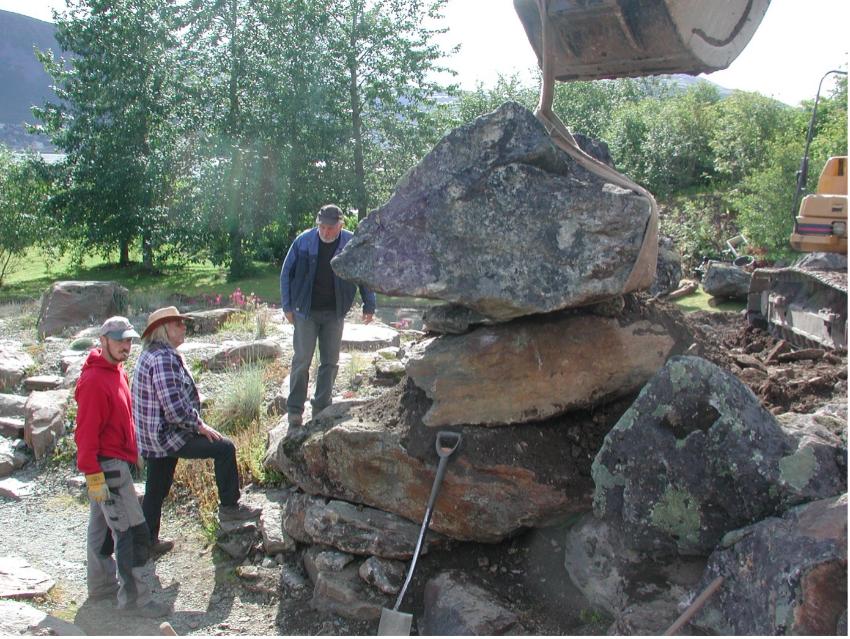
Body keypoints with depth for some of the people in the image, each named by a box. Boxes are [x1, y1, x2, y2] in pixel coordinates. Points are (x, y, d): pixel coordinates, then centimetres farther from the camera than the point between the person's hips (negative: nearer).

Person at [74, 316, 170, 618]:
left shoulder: (116, 372, 11)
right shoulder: (94, 380, -20)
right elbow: (86, 432, -22)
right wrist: (93, 475, -22)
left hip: (117, 462, 10)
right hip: (108, 466, -10)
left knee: (102, 526, 18)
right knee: (132, 531, -7)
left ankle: (101, 585, 30)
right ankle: (134, 597, 0)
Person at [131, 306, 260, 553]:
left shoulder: (151, 354, 13)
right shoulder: (163, 359, -21)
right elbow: (174, 409, -26)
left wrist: (195, 423, 19)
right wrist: (200, 425, -13)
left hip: (151, 436, 10)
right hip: (167, 435, -10)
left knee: (156, 490, 18)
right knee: (224, 448, -6)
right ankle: (229, 507, 4)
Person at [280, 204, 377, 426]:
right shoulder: (303, 241, -5)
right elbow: (286, 273, 3)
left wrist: (369, 306, 4)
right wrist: (287, 306, 1)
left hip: (335, 313, 2)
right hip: (306, 311, -1)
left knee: (330, 362, 6)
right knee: (302, 360, -2)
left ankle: (321, 408, 18)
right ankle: (294, 409, 8)